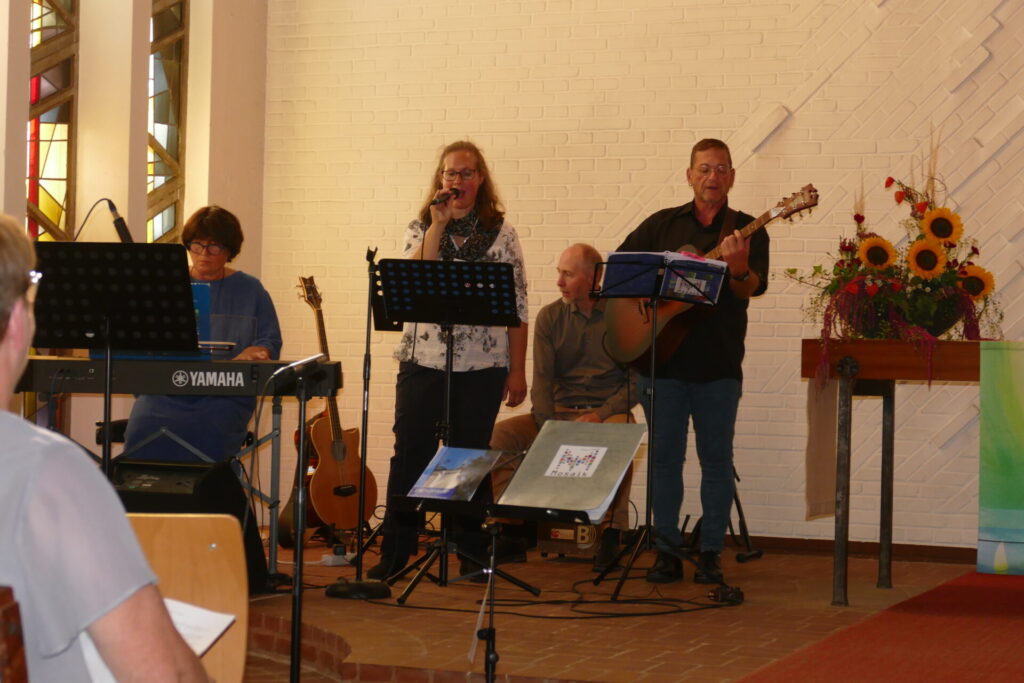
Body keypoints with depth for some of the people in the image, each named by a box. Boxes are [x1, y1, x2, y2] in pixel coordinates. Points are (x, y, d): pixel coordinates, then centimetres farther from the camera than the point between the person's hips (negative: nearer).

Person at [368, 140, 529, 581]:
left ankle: (473, 552, 15)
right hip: (423, 360, 1)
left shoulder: (501, 233, 5)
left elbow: (517, 305, 3)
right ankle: (395, 552, 8)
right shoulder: (420, 228, 8)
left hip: (482, 366, -1)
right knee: (411, 454, 0)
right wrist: (438, 225, -14)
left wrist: (517, 370, -1)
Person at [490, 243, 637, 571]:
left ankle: (613, 532, -29)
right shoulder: (550, 317, 6)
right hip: (559, 411, 4)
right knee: (503, 432, -20)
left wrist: (599, 415, -18)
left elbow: (637, 381, -5)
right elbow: (542, 380, 0)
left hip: (608, 411, -4)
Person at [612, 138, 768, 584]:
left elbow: (754, 288, -10)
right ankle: (667, 552, 12)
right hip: (662, 359, 1)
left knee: (716, 459, 3)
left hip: (718, 364, -1)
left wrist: (738, 268, -31)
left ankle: (710, 552, 12)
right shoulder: (662, 224, 9)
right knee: (664, 457, 4)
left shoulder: (747, 230, 4)